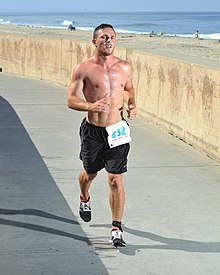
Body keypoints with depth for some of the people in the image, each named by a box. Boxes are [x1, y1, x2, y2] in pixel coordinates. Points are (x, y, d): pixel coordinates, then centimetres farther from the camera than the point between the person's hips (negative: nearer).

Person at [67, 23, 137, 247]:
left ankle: (116, 229, 3)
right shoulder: (84, 69, -8)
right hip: (92, 130, -1)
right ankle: (84, 199, 54)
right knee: (90, 173, 19)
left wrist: (132, 105, 3)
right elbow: (71, 100, -9)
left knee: (116, 180, -4)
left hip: (117, 130, 1)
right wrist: (92, 106, -28)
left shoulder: (124, 67, 3)